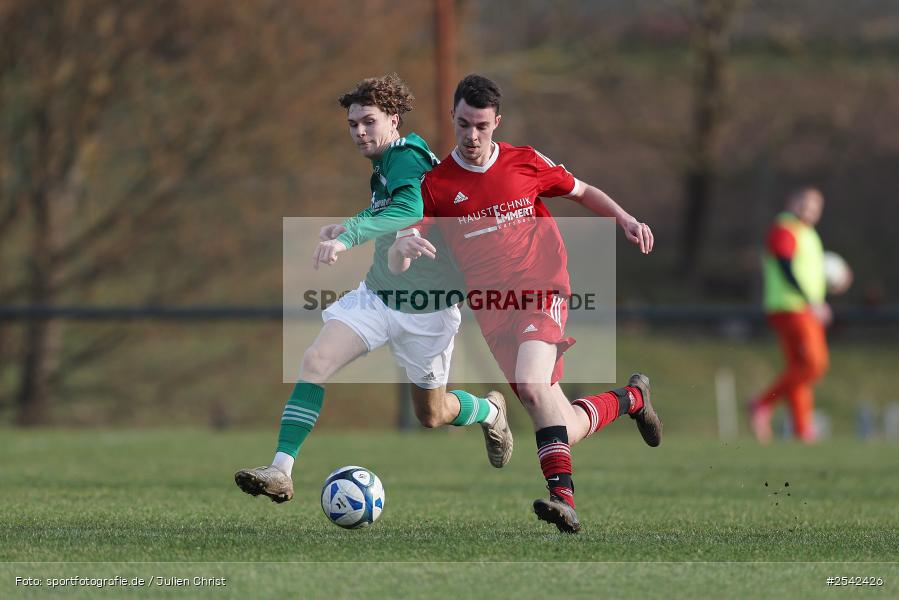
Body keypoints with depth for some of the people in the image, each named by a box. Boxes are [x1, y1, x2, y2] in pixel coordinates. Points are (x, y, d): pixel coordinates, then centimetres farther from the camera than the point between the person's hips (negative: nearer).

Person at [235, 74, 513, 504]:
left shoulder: (407, 158, -22)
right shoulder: (384, 164, 6)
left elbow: (409, 210, -44)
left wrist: (351, 235, -57)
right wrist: (350, 224, 9)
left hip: (425, 310, -7)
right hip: (376, 295, 7)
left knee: (432, 415, 10)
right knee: (315, 361, -17)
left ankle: (491, 411, 45)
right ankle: (280, 472, -21)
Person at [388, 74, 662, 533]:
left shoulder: (524, 163, 6)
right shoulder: (436, 185, 4)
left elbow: (582, 192, 23)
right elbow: (396, 266, -1)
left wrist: (625, 219, 5)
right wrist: (403, 247, -25)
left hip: (542, 289, -2)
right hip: (492, 313, 2)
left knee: (532, 386, -32)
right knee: (565, 429, -3)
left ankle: (562, 494, -38)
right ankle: (631, 398, 27)